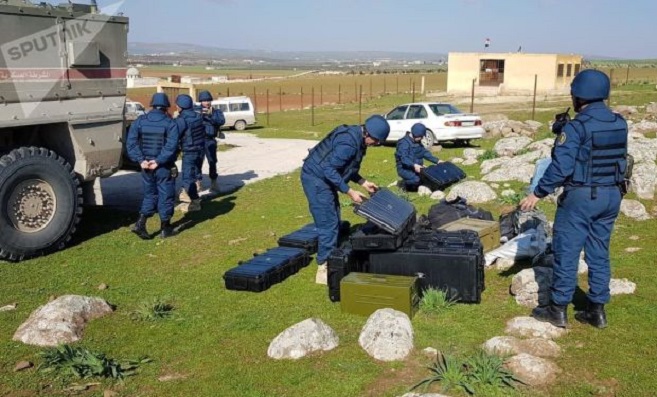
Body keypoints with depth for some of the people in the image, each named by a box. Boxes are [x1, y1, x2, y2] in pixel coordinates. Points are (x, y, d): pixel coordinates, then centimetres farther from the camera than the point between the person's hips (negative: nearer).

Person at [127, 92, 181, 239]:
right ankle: (165, 228, 15)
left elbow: (131, 142, -6)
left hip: (146, 166, 4)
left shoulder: (140, 121, 2)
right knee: (166, 196, 8)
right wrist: (158, 161, -19)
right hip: (164, 167, -4)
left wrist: (141, 160, -9)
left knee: (150, 195, 17)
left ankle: (140, 223, 3)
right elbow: (171, 146, -21)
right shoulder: (170, 123, -9)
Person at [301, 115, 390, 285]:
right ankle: (324, 269, -1)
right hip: (316, 178, -10)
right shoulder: (348, 142, -26)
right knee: (328, 225, -8)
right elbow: (329, 170, -27)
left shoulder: (357, 138, 6)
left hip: (324, 179, 10)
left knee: (334, 223, 13)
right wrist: (350, 192, -23)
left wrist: (363, 182, 9)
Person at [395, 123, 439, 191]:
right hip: (405, 169, -8)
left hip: (417, 167, 8)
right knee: (417, 179, -30)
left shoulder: (418, 142, 11)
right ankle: (406, 183, 1)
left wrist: (437, 161, 4)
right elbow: (404, 158, -28)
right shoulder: (404, 143, -18)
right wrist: (414, 165, -43)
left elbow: (425, 152, 14)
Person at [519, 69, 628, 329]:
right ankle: (597, 311, 19)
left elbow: (561, 166, -19)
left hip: (580, 197, -7)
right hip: (611, 196, 7)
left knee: (566, 252, 3)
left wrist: (538, 194, -12)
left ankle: (558, 309, 10)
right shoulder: (620, 124, 5)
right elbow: (621, 161, 15)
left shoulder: (577, 127, -16)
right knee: (599, 253, 13)